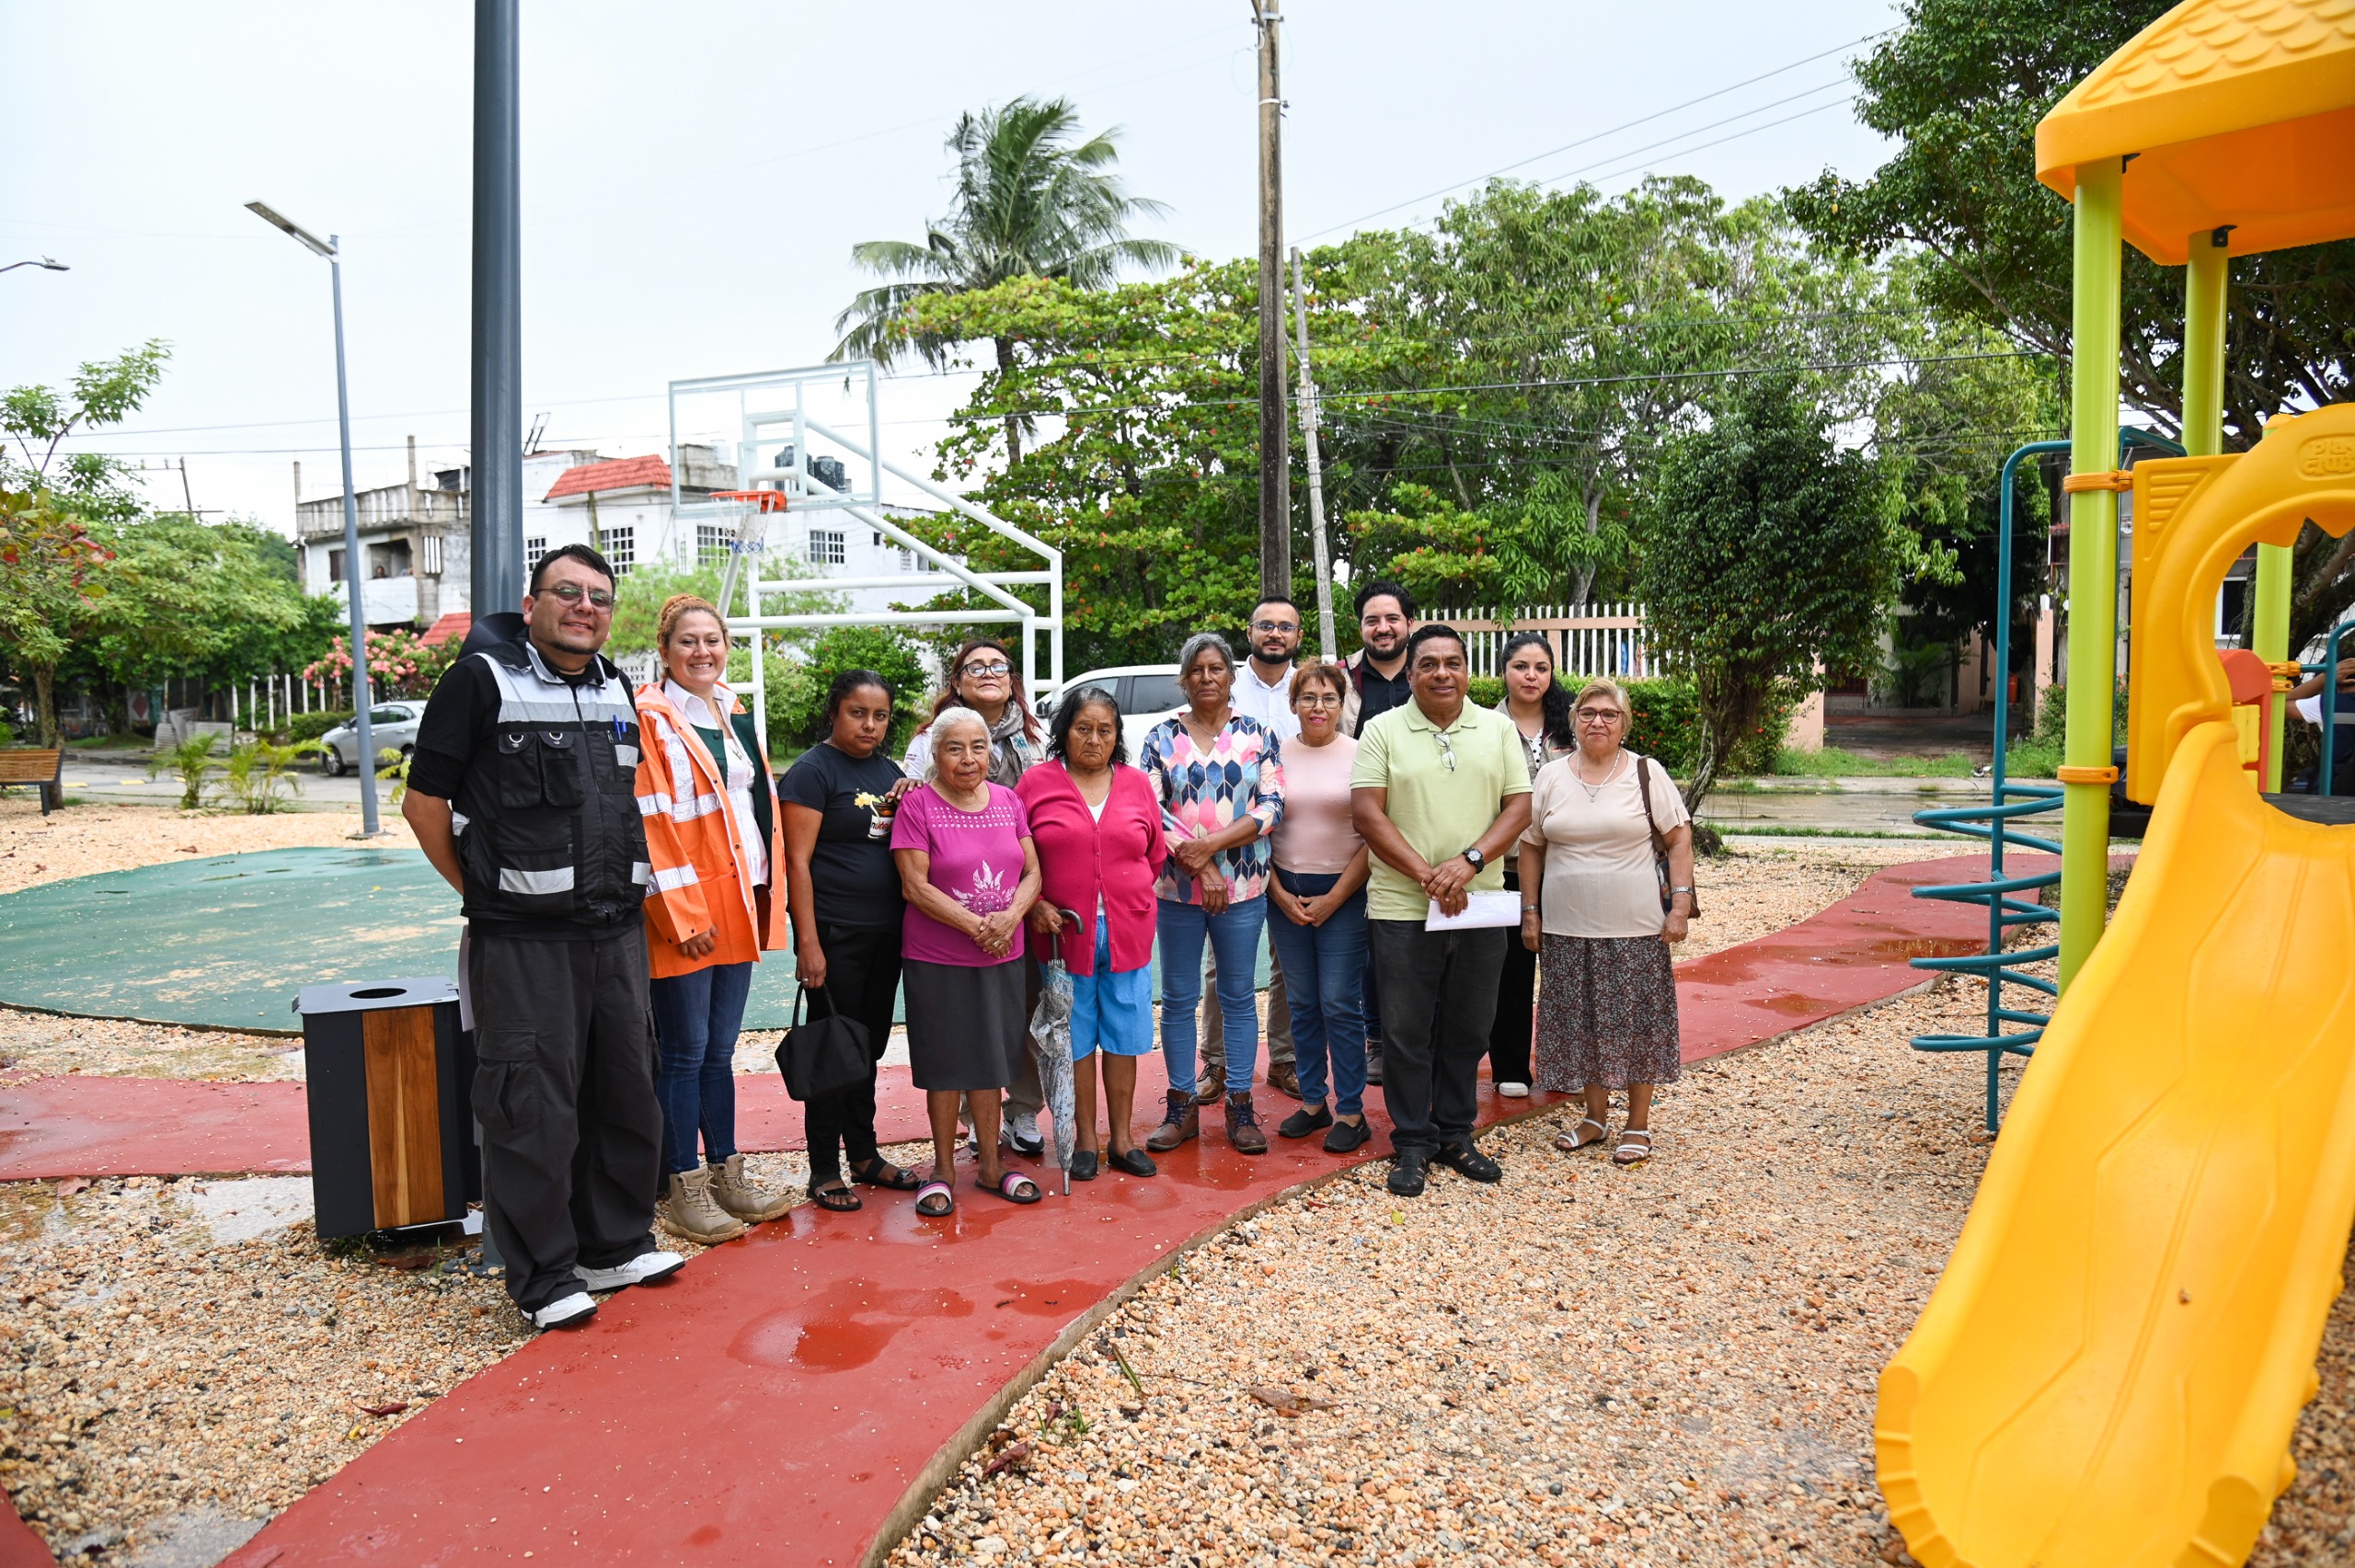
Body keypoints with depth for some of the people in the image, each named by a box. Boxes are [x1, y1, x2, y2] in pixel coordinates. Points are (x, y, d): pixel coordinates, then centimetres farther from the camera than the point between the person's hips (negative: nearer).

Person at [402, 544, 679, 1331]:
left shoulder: (617, 690, 13)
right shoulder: (481, 680, -5)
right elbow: (424, 801, -4)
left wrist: (622, 887, 15)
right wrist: (486, 888, 0)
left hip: (617, 932, 6)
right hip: (523, 941, -6)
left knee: (625, 1090, 13)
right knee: (531, 1107, -1)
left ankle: (617, 1245, 30)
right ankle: (543, 1279, 13)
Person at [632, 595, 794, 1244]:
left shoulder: (734, 714, 15)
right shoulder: (649, 718, -8)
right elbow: (648, 821, -13)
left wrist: (764, 894, 12)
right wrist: (681, 913, -16)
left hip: (737, 904, 7)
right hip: (681, 911, -7)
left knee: (720, 1050, 14)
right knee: (684, 1053, 0)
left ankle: (726, 1174, 23)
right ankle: (682, 1190, 10)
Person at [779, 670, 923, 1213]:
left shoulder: (890, 771, 13)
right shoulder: (813, 770, -8)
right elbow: (798, 861, -13)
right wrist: (808, 943, -18)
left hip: (885, 934, 7)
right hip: (834, 937, -7)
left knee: (869, 1047, 15)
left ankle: (865, 1155, 27)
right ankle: (824, 1171, 12)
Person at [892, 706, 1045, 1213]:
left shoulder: (1008, 801, 5)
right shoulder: (917, 805, -9)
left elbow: (1032, 872, 4)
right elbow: (915, 886, -14)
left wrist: (1010, 916, -15)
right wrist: (977, 926, -19)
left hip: (1003, 957, 4)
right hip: (937, 960, -4)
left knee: (990, 1061, 14)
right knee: (946, 1066, 6)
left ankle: (990, 1165, 27)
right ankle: (943, 1169, 21)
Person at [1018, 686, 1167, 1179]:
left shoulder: (1137, 784, 7)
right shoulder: (1037, 782, -1)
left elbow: (1156, 855, 12)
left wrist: (1127, 896, 5)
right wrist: (1035, 904, -9)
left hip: (1127, 934, 2)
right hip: (1064, 933, -2)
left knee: (1123, 1037, 8)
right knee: (1074, 1039, 6)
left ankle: (1123, 1138, 20)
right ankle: (1085, 1140, 19)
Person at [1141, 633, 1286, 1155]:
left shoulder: (1258, 735, 4)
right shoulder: (1162, 737, 4)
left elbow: (1272, 806, -4)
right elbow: (1150, 809, -4)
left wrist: (1213, 844, -15)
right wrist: (1199, 867, -12)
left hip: (1243, 886, 0)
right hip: (1176, 886, 1)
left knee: (1238, 996, 7)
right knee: (1178, 999, 6)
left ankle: (1240, 1108, 16)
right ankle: (1182, 1107, 17)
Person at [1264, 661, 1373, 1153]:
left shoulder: (1359, 755, -3)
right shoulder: (1275, 755, 5)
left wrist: (1336, 897, -9)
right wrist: (1280, 894, -3)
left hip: (1343, 894, -3)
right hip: (1286, 894, 3)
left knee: (1340, 1004, -3)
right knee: (1303, 1004, 10)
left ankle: (1351, 1112, 7)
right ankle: (1313, 1101, 22)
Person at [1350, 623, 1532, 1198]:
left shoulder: (1498, 729, 7)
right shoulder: (1382, 731, -1)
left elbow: (1519, 806, 2)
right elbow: (1368, 814, -8)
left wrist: (1468, 861, -14)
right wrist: (1427, 876, -16)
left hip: (1481, 908, 3)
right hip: (1402, 909, -2)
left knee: (1468, 1030, 12)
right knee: (1406, 1033, 5)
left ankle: (1455, 1134, 28)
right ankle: (1412, 1143, 19)